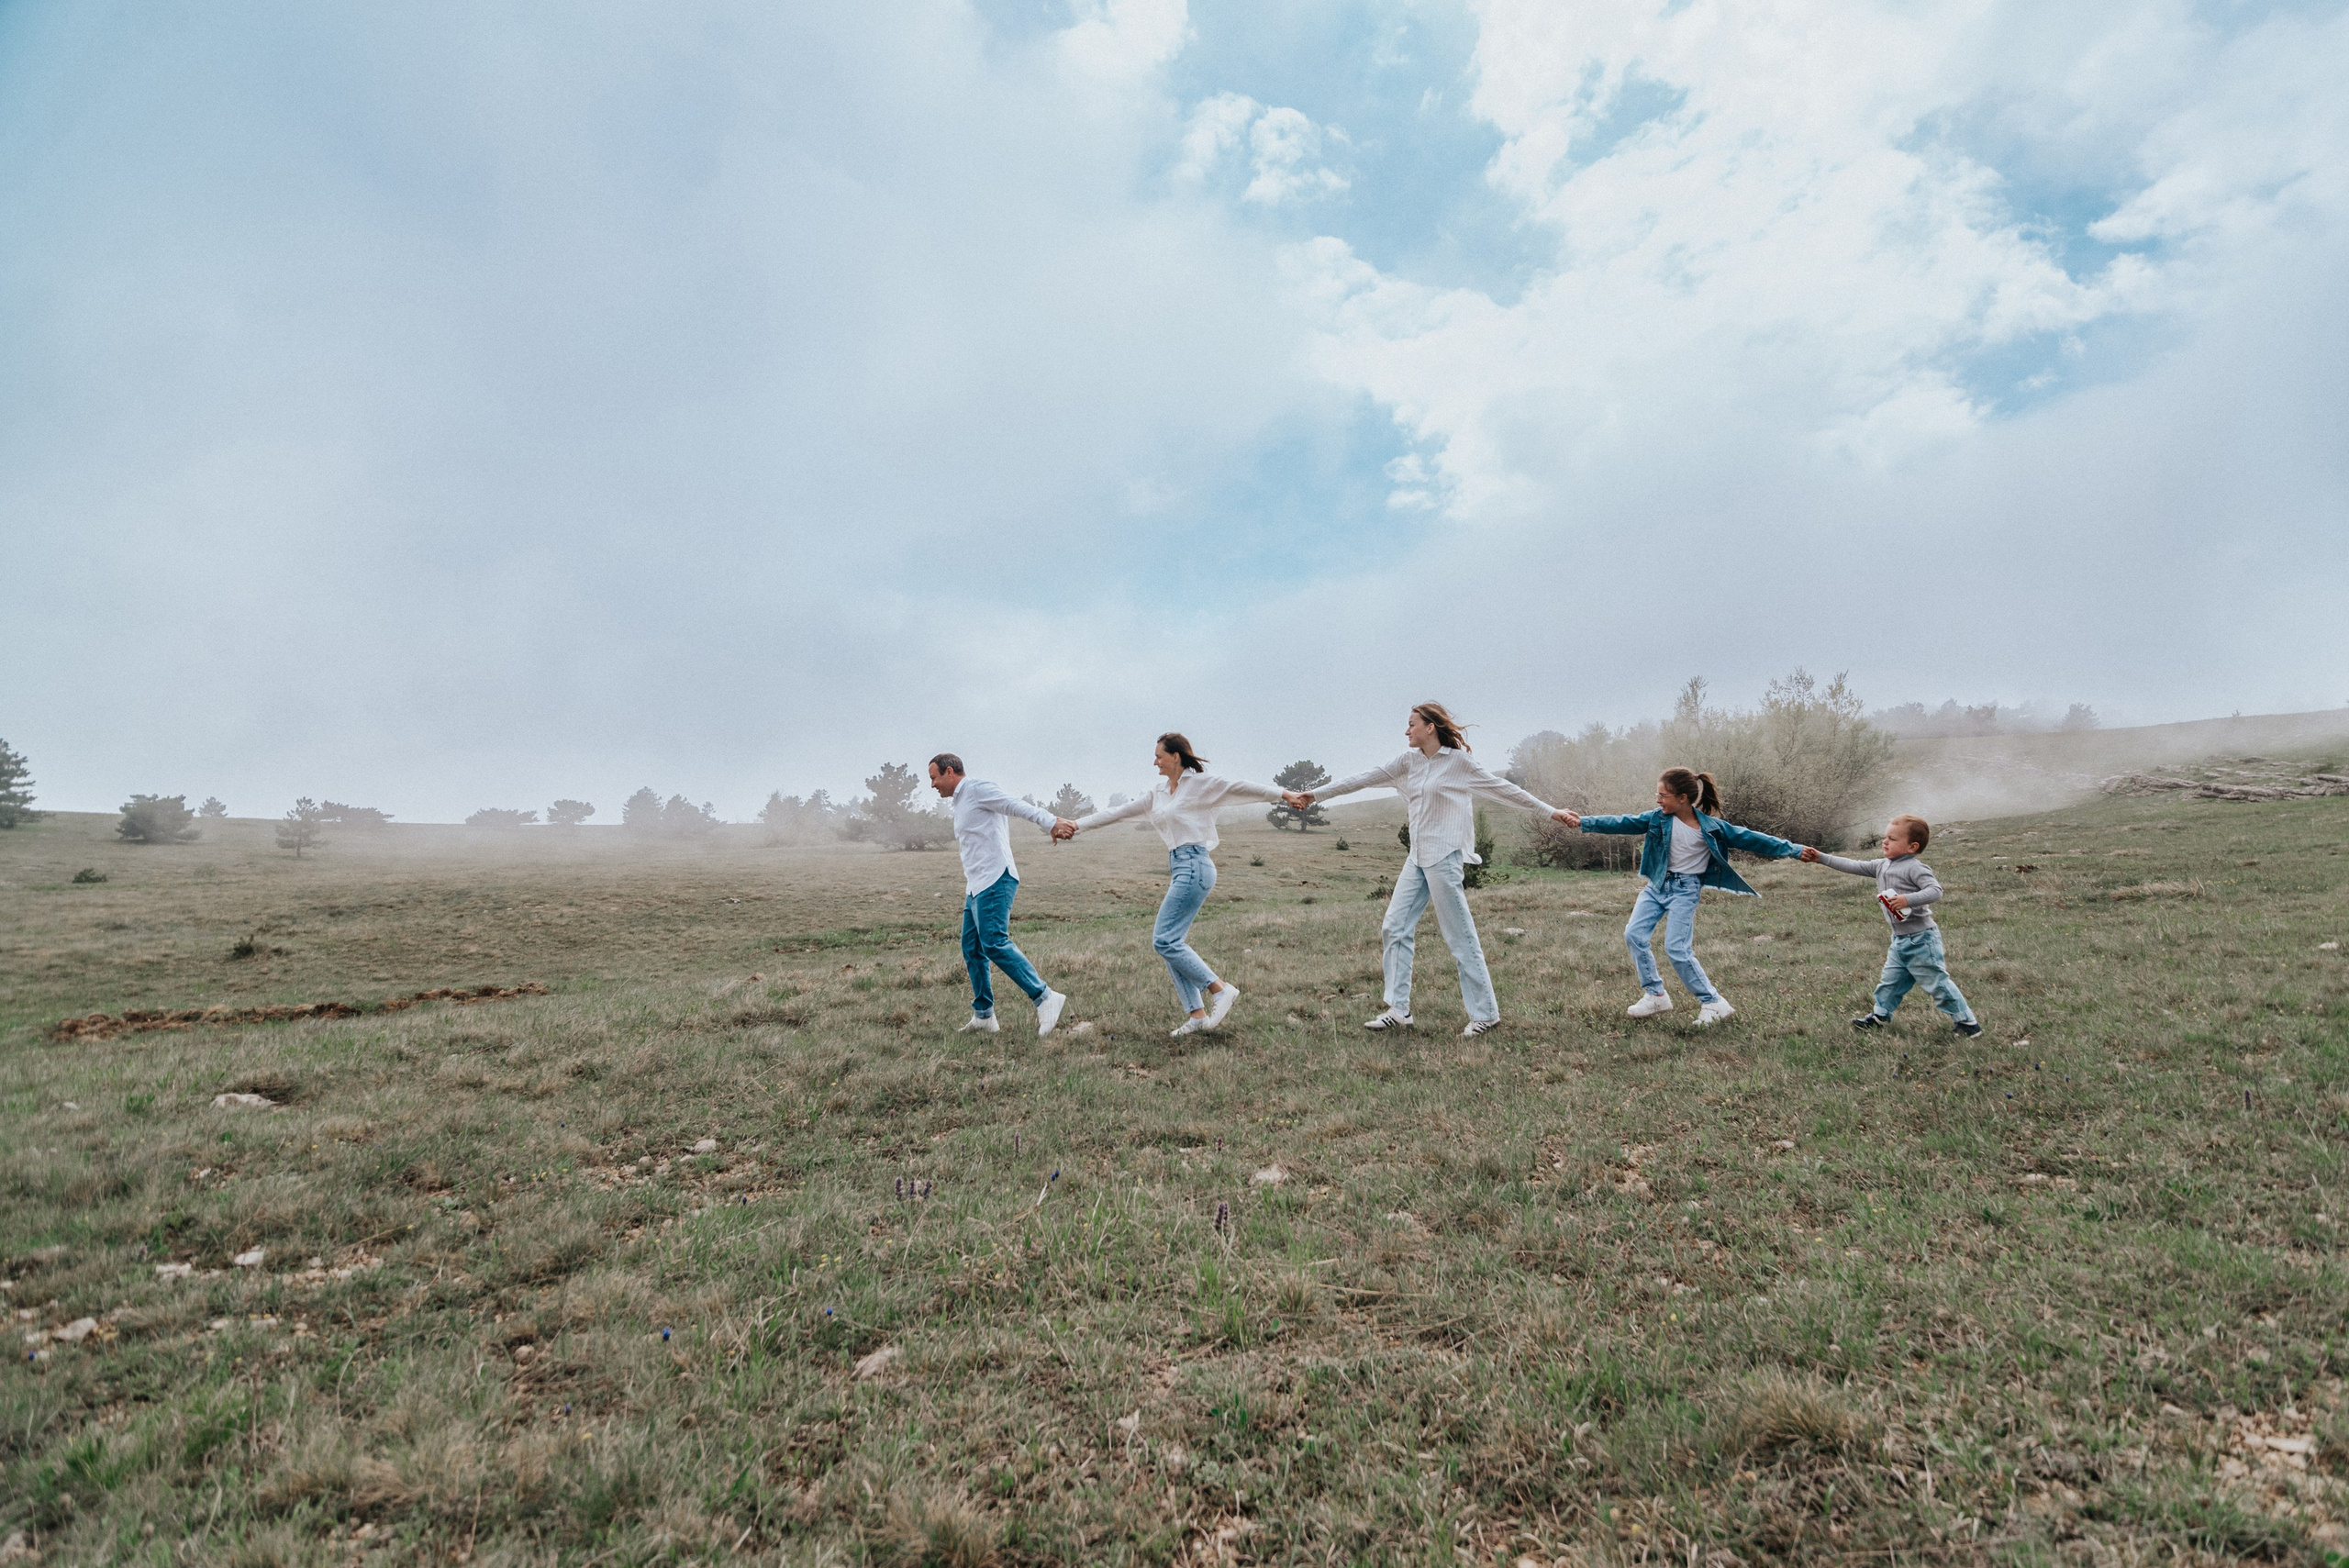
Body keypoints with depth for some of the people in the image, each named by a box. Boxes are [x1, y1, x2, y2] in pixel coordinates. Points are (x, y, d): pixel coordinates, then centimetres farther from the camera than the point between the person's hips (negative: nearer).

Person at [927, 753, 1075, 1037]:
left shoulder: (976, 788, -5)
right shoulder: (960, 803, 24)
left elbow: (1017, 806, -18)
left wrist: (1050, 821, -33)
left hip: (994, 881, -10)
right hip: (976, 886, 10)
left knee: (994, 943, -20)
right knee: (972, 950, 9)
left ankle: (1045, 998, -19)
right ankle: (983, 1016, 15)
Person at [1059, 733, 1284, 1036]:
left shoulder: (1200, 783, -3)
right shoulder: (1159, 792, 17)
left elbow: (1240, 788, -5)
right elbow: (1119, 812, 18)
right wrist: (1075, 825, 17)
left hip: (1194, 866, -9)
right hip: (1179, 868, 9)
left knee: (1165, 940, -13)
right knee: (1170, 943, 5)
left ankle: (1220, 989, -4)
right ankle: (1198, 1014, 9)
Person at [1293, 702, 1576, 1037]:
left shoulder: (1458, 760, -5)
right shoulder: (1409, 761, 11)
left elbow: (1503, 789, 0)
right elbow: (1364, 779, 10)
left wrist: (1551, 811, -1)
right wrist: (1313, 795, 8)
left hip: (1445, 856, -7)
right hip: (1417, 858, 7)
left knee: (1460, 937, -4)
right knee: (1395, 926, 2)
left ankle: (1485, 1013, 8)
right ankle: (1398, 1010, 8)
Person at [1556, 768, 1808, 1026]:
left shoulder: (1711, 828, -12)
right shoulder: (1658, 819, -5)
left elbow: (1749, 839, -6)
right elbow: (1622, 824, -6)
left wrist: (1794, 850, -4)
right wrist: (1583, 822, -13)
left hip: (1684, 890, -5)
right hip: (1656, 885, 5)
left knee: (1676, 948, -14)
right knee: (1634, 935, -4)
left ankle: (1713, 1003, 2)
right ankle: (1655, 996, 10)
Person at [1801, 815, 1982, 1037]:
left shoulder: (1914, 868, -16)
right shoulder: (1882, 866, 9)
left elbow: (1935, 890, -25)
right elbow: (1852, 867, 10)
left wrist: (1907, 899, -36)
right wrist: (1820, 858, 6)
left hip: (1921, 939, -8)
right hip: (1900, 941, 8)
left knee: (1937, 982, -1)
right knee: (1890, 981, 18)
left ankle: (1967, 1022, 12)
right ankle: (1879, 1015, 31)